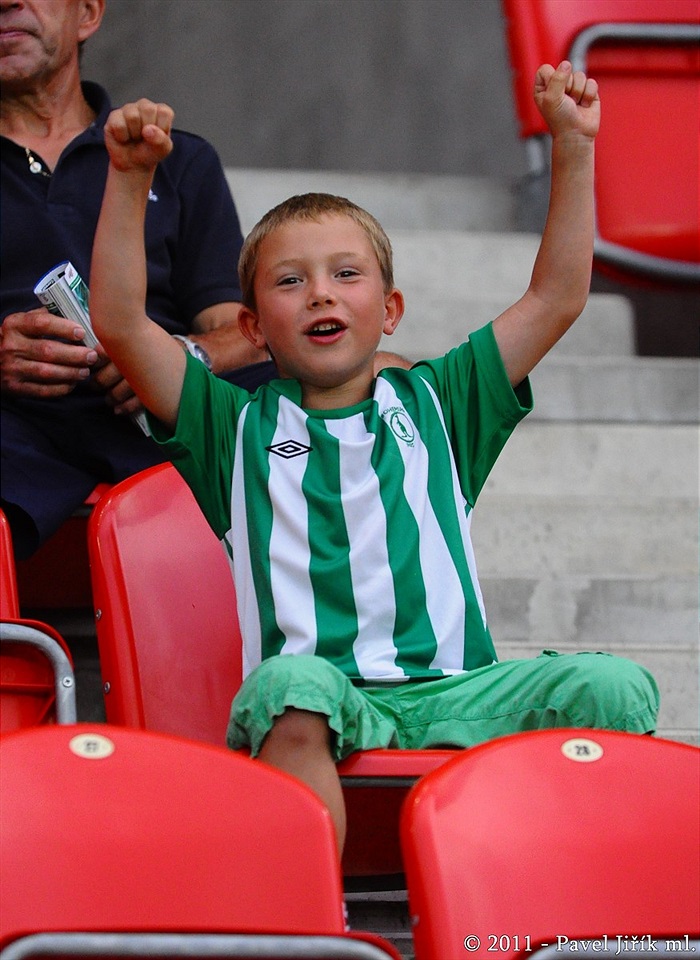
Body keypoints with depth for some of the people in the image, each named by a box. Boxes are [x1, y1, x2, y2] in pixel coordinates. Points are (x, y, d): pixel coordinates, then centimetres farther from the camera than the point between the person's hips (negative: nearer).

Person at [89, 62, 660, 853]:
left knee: (617, 689, -23)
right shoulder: (238, 427, 17)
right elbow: (120, 322, 6)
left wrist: (573, 149, 16)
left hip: (451, 691, 2)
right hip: (318, 698, -2)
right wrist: (130, 177, -2)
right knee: (292, 684, -40)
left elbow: (556, 298, 21)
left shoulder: (436, 404, 23)